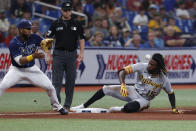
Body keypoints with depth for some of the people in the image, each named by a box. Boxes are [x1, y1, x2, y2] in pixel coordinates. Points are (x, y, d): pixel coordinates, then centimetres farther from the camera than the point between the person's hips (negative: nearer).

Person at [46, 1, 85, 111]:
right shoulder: (56, 24, 5)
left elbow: (81, 39, 10)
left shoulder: (76, 24, 8)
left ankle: (68, 104, 8)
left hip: (72, 54, 1)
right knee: (57, 80, -8)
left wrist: (82, 52, -3)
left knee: (71, 80, 2)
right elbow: (48, 39, 3)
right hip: (58, 54, -1)